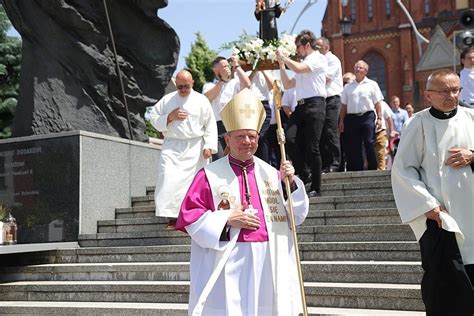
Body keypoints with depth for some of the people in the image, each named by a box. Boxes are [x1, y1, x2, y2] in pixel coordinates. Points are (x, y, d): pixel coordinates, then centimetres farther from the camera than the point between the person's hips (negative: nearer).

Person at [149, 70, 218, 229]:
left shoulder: (201, 100, 6)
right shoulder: (167, 99, 10)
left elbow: (210, 125, 4)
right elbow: (154, 118, 10)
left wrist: (209, 146, -5)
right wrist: (170, 118, -8)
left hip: (194, 147, -1)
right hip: (171, 146, 1)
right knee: (168, 179, -12)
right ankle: (172, 217, -5)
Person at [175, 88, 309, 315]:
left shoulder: (271, 175, 11)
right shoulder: (210, 175, 1)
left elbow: (297, 216, 12)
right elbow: (189, 215, -3)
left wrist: (290, 183, -3)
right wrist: (227, 219, -13)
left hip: (267, 268, 4)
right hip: (226, 268, -3)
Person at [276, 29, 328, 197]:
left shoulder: (318, 58, 3)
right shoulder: (303, 63, 27)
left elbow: (299, 69, -14)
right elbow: (287, 85, 28)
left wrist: (284, 57, 1)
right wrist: (281, 65, 21)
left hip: (315, 104, -7)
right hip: (300, 106, 7)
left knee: (312, 147, -8)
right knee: (289, 138, -14)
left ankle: (315, 188, -1)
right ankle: (301, 173, 2)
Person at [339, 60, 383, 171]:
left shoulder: (372, 84, 10)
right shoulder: (348, 87, 15)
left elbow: (378, 104, 5)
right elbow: (343, 105, 12)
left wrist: (379, 118, -4)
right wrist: (341, 121, 6)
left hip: (368, 117, -2)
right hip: (352, 118, 3)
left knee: (369, 144, -9)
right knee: (354, 147, 2)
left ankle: (373, 169, -3)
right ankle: (358, 169, 9)